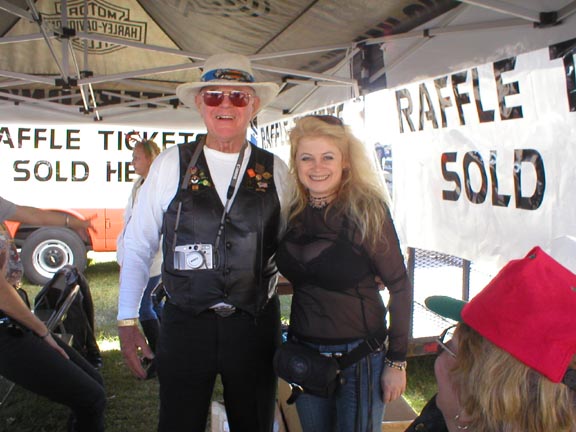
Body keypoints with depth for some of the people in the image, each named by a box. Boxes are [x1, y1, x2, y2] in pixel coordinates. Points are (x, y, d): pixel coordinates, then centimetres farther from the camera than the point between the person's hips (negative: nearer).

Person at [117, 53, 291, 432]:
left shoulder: (276, 172, 1)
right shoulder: (171, 165, -3)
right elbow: (138, 245, 1)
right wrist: (127, 321, -1)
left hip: (256, 326, 2)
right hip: (185, 324, -1)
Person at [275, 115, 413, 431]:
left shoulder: (366, 210, -14)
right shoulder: (292, 212, 0)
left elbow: (400, 287, -11)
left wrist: (396, 361, -11)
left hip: (358, 355, -4)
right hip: (304, 354, 5)